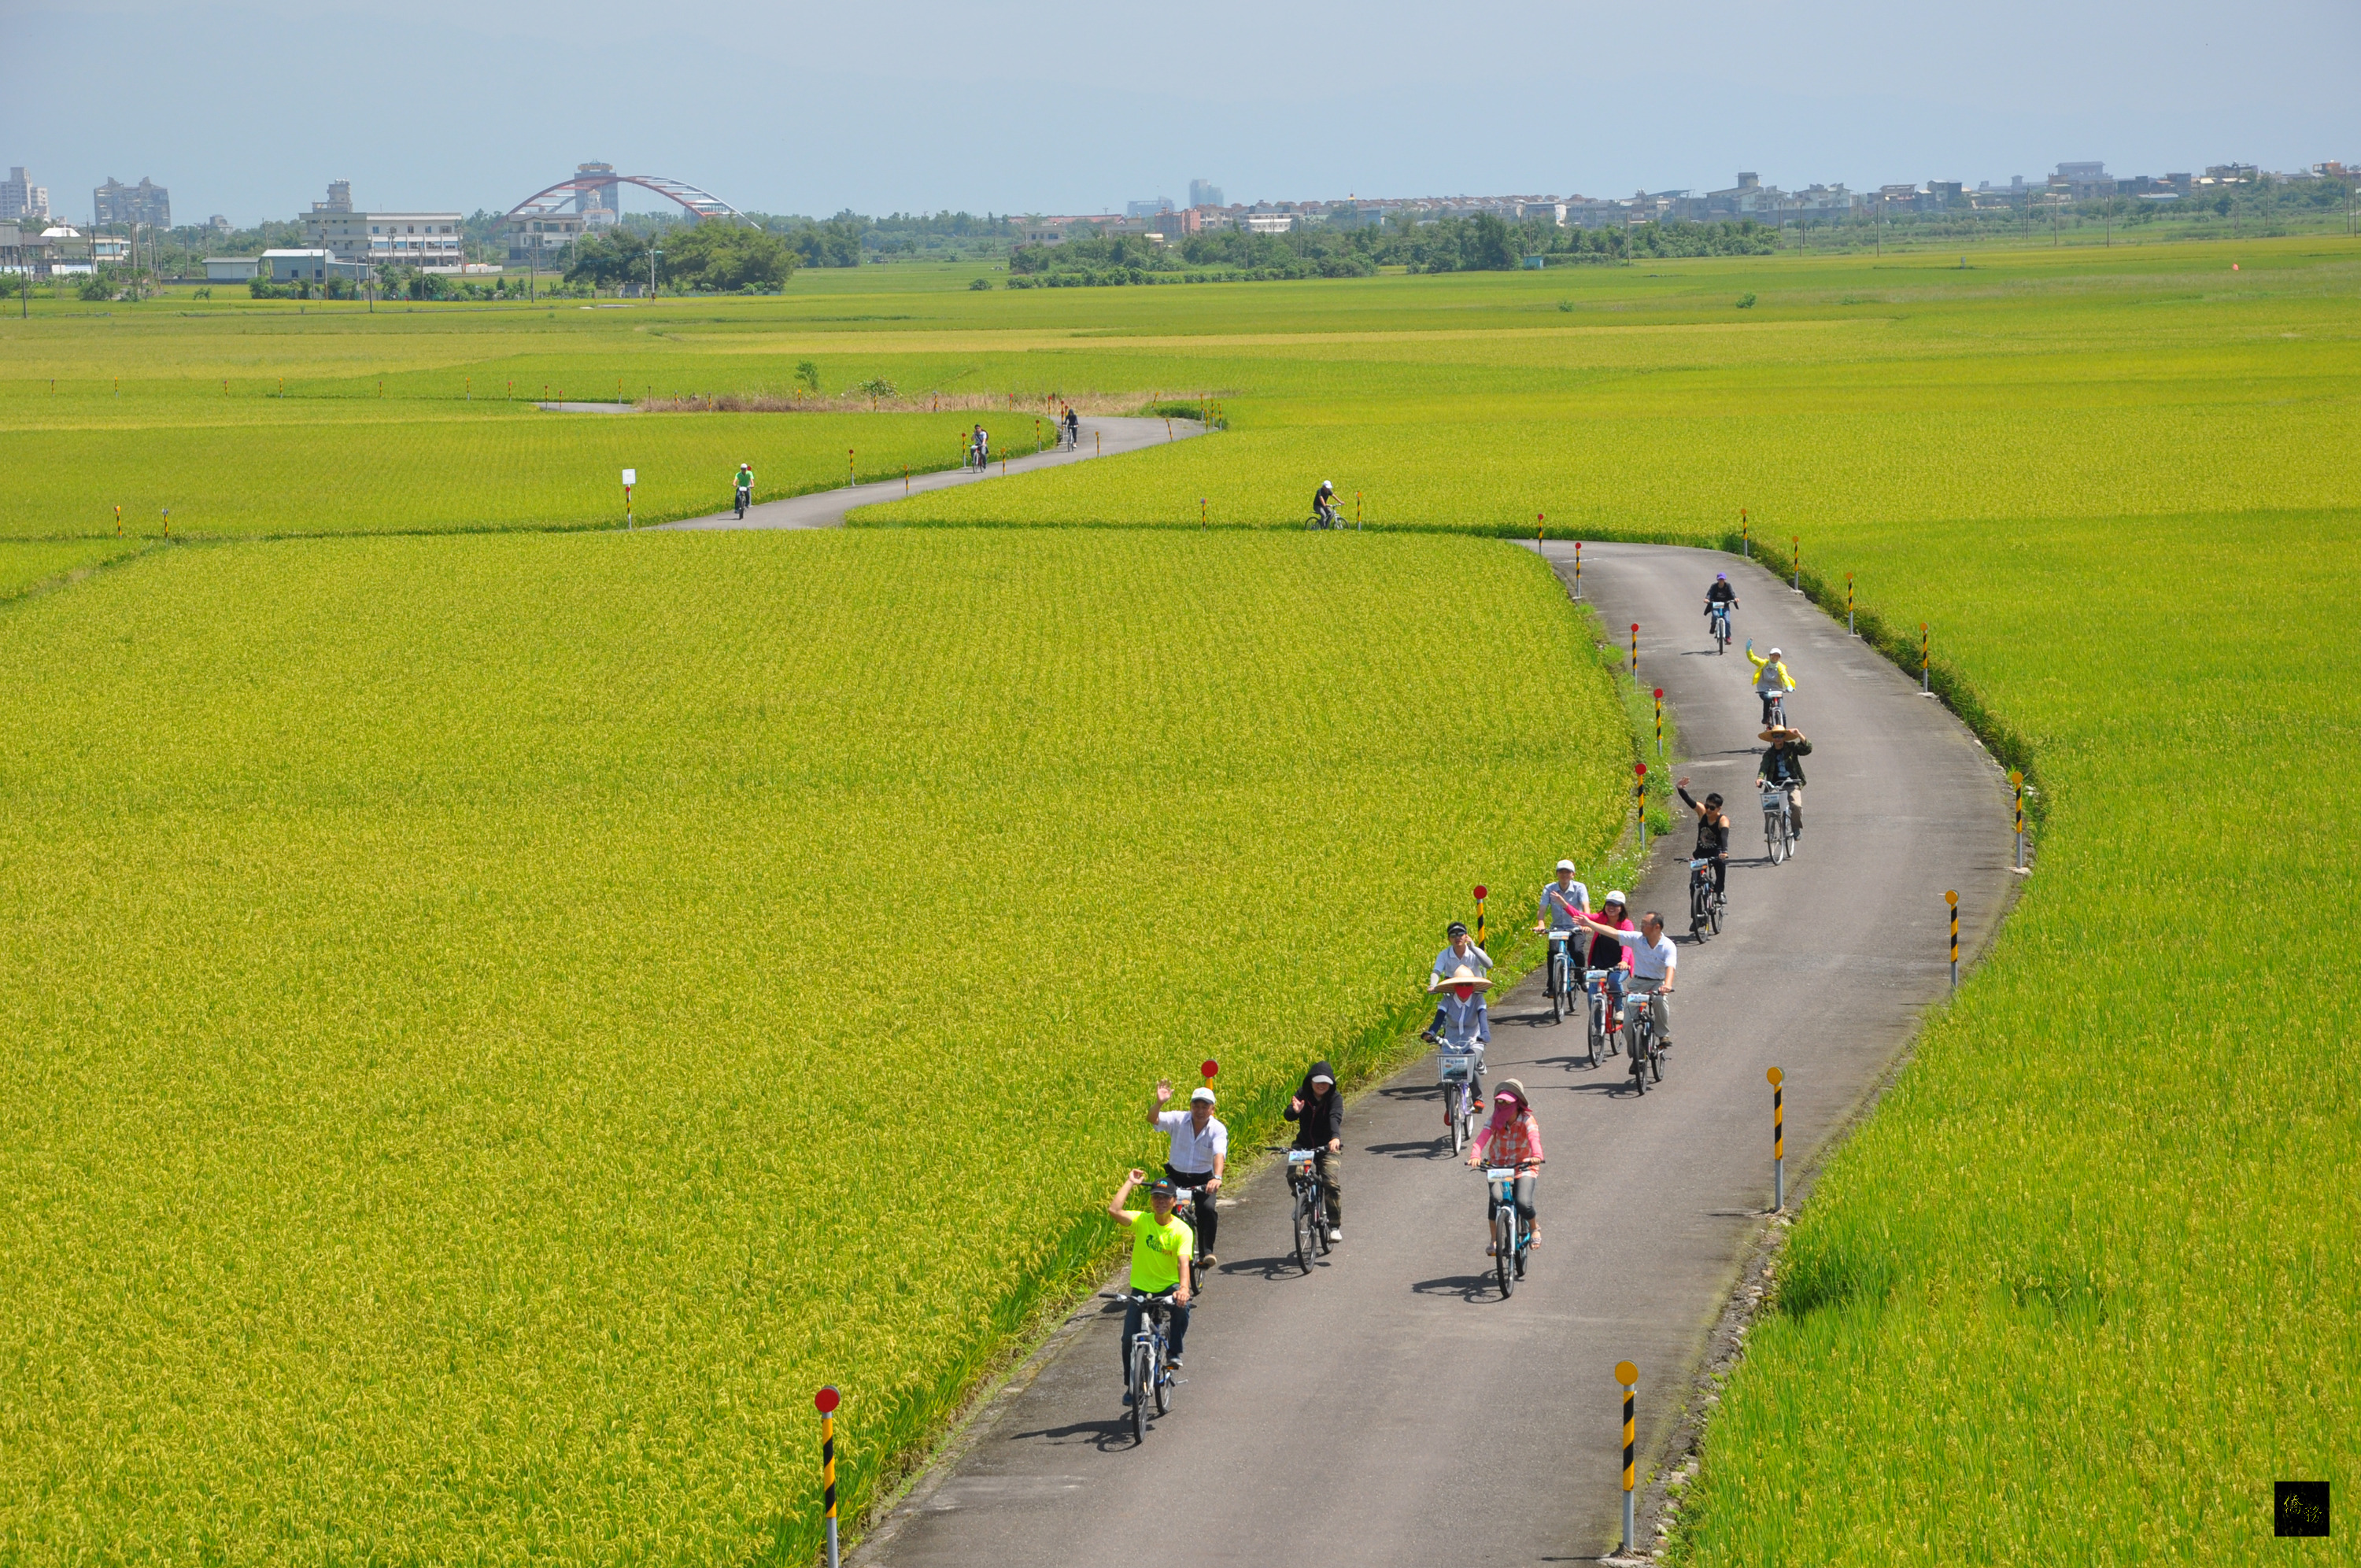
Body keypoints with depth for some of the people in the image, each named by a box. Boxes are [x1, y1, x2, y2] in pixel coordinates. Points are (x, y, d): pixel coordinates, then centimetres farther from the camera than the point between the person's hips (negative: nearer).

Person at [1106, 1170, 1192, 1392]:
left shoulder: (1182, 1230, -12)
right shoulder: (1141, 1221, -8)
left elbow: (1183, 1262, -25)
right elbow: (1113, 1210, -25)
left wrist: (1184, 1288, -44)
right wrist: (1130, 1183, -15)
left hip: (1169, 1288, -2)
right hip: (1141, 1289, 2)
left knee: (1181, 1307, -36)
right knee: (1129, 1340, -6)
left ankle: (1174, 1353, -14)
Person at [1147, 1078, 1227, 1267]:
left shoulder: (1218, 1129, -11)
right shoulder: (1178, 1120, -7)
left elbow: (1219, 1154, -26)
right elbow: (1153, 1120, -21)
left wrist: (1217, 1178, -45)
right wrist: (1159, 1104, -43)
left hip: (1203, 1180, -1)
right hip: (1176, 1177, 1)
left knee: (1207, 1209, -27)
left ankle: (1206, 1253, -16)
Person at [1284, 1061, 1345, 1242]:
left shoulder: (1335, 1098, -9)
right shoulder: (1302, 1094, -2)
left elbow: (1335, 1117, -28)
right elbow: (1289, 1116, -13)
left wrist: (1336, 1137, -47)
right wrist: (1295, 1111, -38)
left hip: (1328, 1147, -2)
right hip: (1304, 1145, 2)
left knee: (1331, 1182, -20)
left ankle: (1334, 1226, -6)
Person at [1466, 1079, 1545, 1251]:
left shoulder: (1527, 1121, -14)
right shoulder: (1495, 1121, -7)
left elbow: (1534, 1138, -33)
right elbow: (1482, 1138, -23)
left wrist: (1536, 1156, -55)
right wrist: (1475, 1156, -44)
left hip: (1523, 1167, -3)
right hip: (1498, 1167, 3)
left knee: (1523, 1203, -22)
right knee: (1494, 1201, -17)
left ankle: (1534, 1228, 12)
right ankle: (1493, 1240, 5)